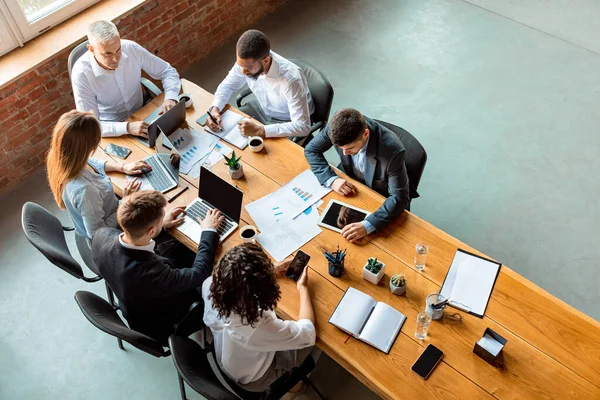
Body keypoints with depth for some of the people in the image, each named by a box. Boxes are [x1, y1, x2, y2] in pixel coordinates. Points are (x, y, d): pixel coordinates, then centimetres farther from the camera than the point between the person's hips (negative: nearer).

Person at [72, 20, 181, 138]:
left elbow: (168, 71, -5)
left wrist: (170, 98, -25)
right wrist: (127, 127, -40)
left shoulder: (131, 48, -17)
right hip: (112, 129, -2)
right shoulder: (81, 74, -25)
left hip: (142, 117, 3)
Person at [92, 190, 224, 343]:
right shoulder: (150, 274, -45)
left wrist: (161, 225, 3)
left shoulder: (101, 235, -27)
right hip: (158, 325, -6)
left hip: (133, 302, 6)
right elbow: (199, 273, -27)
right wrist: (209, 231, -16)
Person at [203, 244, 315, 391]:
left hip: (222, 357, 5)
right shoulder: (261, 327, -48)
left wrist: (271, 270, -1)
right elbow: (308, 333, -27)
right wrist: (303, 288, -16)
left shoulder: (210, 285, -32)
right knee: (311, 338, 9)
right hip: (251, 379, -5)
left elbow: (234, 278, -5)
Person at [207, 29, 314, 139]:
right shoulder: (246, 62, -21)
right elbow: (227, 85, -2)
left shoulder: (291, 79, -39)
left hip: (286, 123, -6)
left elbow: (303, 127, -40)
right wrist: (215, 108, -22)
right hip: (262, 110, 6)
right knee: (224, 126, 0)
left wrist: (259, 131, -43)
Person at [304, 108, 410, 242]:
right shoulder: (338, 126, -24)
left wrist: (367, 225, -44)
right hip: (351, 188, 4)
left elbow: (400, 198, -31)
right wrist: (331, 179, -25)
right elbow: (311, 150, -8)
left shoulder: (392, 149, -36)